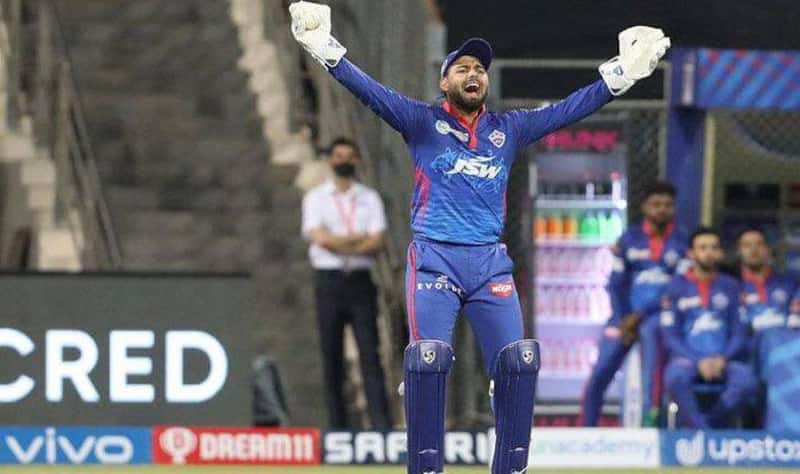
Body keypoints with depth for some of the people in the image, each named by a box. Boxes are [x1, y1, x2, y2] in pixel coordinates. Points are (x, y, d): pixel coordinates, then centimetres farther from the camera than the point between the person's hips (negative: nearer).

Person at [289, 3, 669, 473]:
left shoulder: (509, 129, 15)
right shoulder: (423, 122, 6)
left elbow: (568, 110, 13)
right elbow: (371, 91, -5)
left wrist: (620, 75, 6)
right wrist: (328, 51, -18)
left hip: (491, 262, 3)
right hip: (434, 259, -3)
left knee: (518, 362, -8)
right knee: (429, 360, -18)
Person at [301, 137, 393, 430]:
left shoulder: (370, 199, 11)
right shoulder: (316, 198, 7)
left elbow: (377, 244, -1)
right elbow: (321, 238, -8)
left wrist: (339, 244, -9)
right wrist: (360, 239, -6)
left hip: (360, 281, 1)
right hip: (329, 281, -1)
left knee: (370, 355, -7)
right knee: (331, 356, 0)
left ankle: (381, 425, -14)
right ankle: (337, 425, 3)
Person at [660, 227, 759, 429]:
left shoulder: (730, 286, 13)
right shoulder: (677, 286, 7)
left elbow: (739, 334, 11)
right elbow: (670, 337, 2)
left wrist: (723, 359, -8)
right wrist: (698, 362, -12)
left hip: (722, 361, 2)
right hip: (687, 358, -2)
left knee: (747, 381, -32)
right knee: (675, 378, -38)